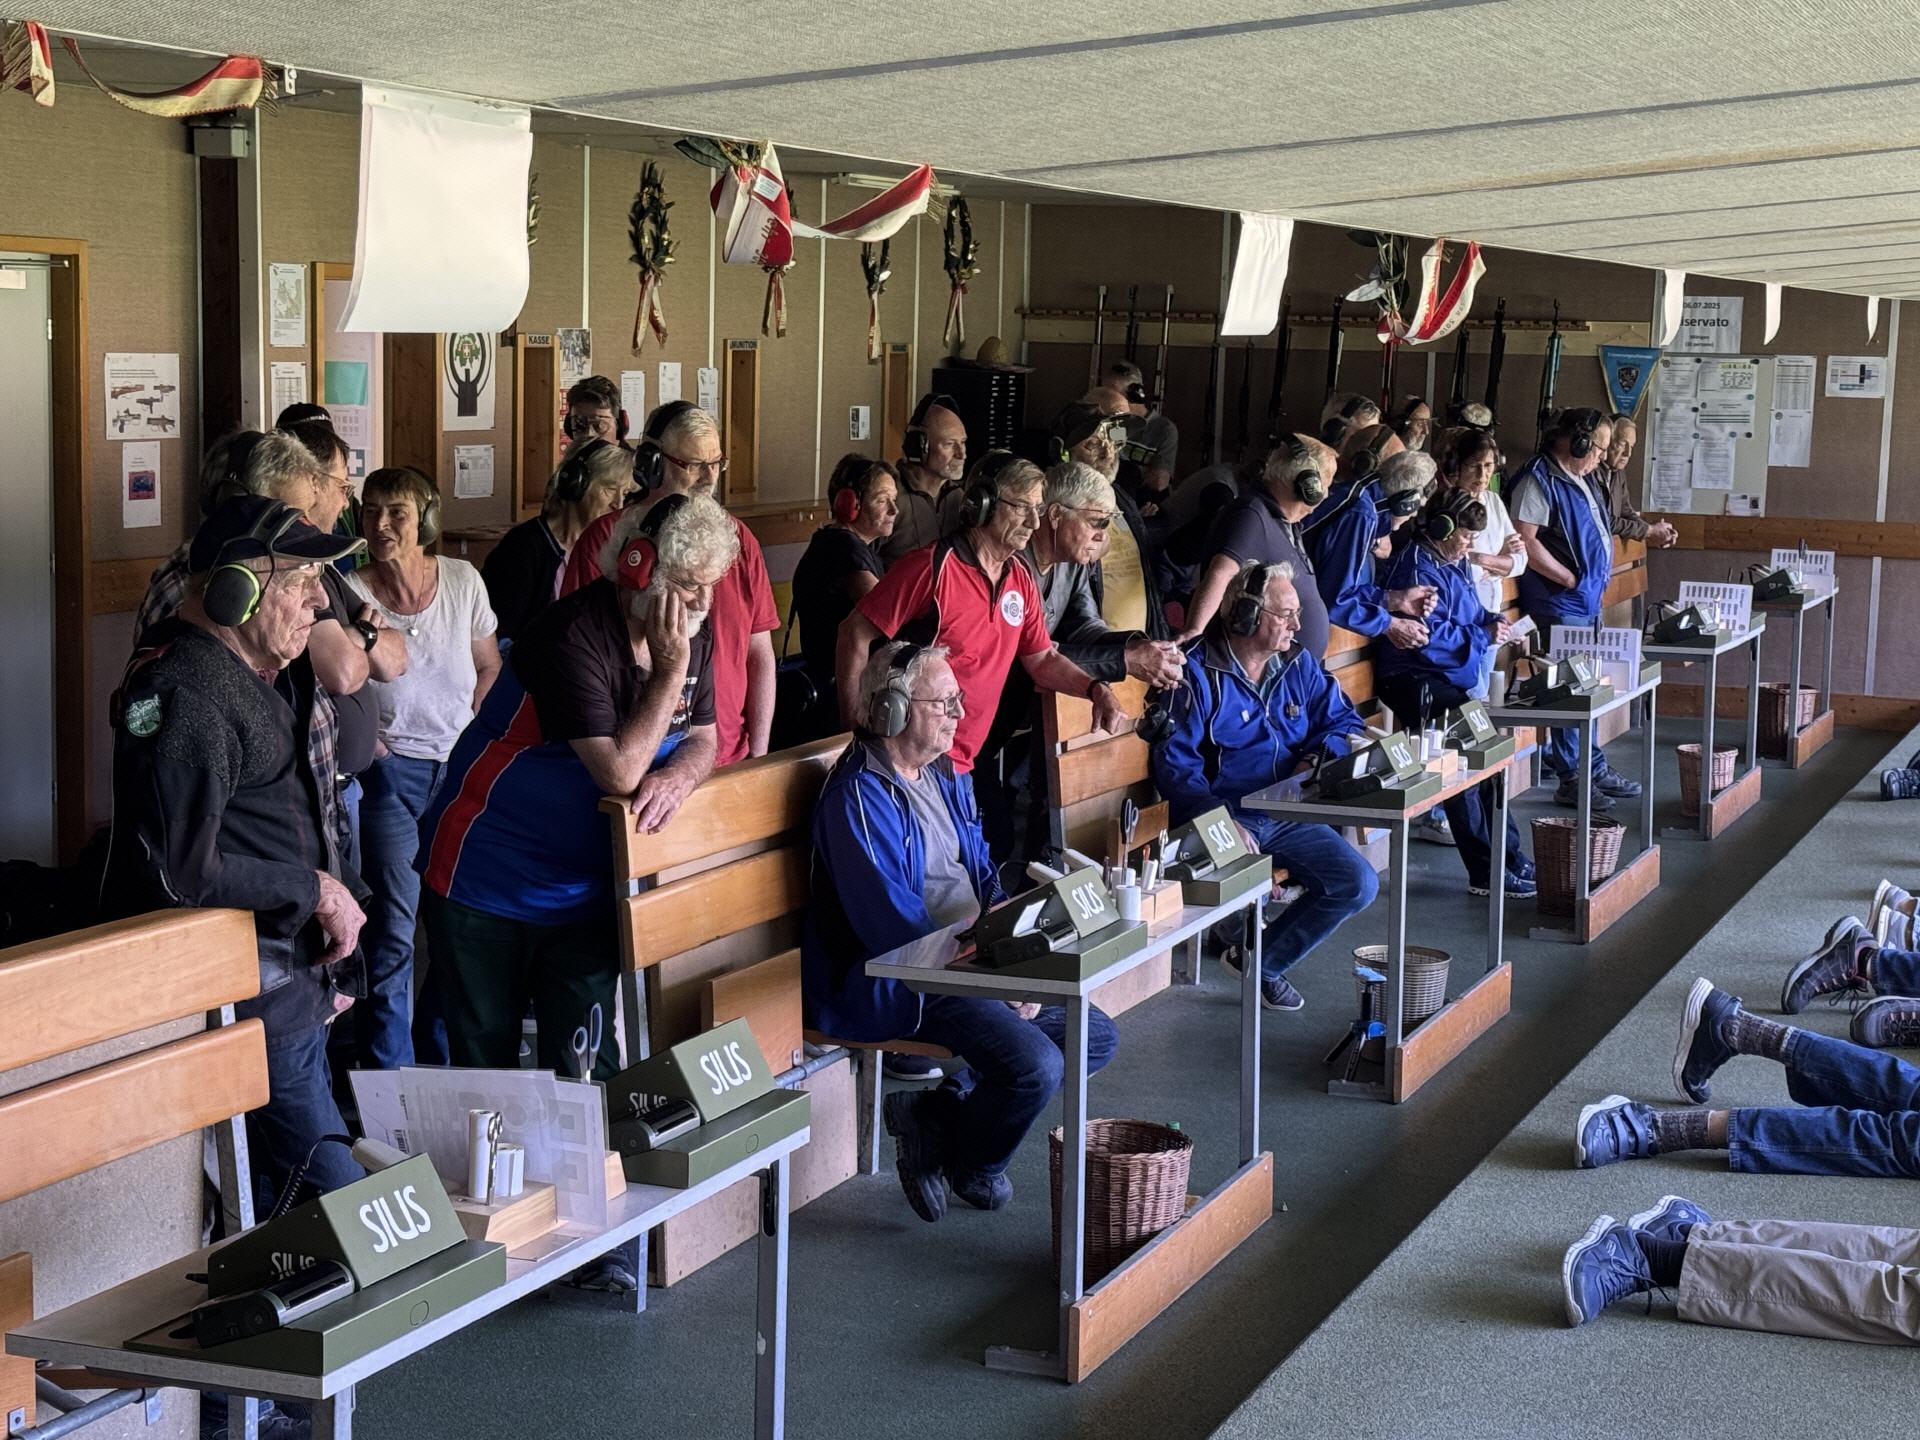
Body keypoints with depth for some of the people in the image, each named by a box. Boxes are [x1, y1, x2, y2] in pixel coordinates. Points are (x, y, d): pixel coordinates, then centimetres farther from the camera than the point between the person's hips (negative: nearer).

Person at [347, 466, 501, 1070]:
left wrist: (466, 728, 4)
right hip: (392, 771, -3)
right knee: (393, 932, -5)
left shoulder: (462, 581, 0)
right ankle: (389, 1082, 5)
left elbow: (489, 667, 14)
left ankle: (444, 1062, 21)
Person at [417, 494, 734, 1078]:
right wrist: (671, 667, -26)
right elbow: (619, 772, -29)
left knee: (587, 1067, 3)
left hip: (583, 891, 6)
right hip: (485, 882, -6)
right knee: (484, 1059, 6)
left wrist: (678, 775, -18)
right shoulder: (573, 636, -25)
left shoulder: (691, 637, -2)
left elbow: (702, 738, 6)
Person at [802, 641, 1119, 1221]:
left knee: (1098, 1037, 6)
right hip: (904, 982, -10)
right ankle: (970, 1164, 5)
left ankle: (939, 1107, 7)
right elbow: (893, 923, -23)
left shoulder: (943, 773, 12)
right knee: (1036, 1065, -26)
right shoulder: (860, 795, -17)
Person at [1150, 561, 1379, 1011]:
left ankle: (1265, 962, 8)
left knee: (1359, 884, -11)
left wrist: (1318, 757, -4)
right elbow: (1175, 763, -14)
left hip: (1287, 816, 6)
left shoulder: (1299, 664, 11)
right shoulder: (1199, 674, -9)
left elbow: (1343, 720, 19)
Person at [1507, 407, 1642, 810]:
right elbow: (1525, 540, -22)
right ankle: (1571, 780, -2)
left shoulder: (1580, 479, 17)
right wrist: (1570, 578, -18)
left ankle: (1596, 769, 23)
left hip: (1589, 599, 10)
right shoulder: (1539, 481, -14)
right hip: (1560, 604, -10)